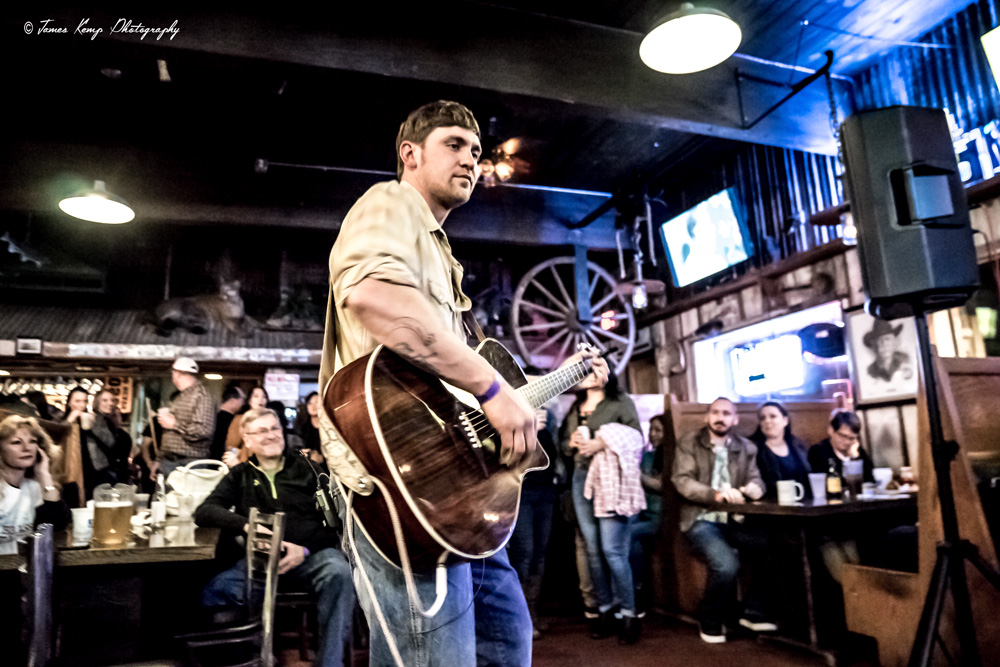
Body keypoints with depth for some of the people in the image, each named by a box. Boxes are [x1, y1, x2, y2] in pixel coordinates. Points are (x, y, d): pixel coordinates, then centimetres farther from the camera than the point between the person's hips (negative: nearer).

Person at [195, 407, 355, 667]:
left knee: (338, 572, -34)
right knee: (214, 591, -27)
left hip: (311, 553, -1)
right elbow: (203, 512, 2)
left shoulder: (306, 469, 12)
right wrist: (247, 525, -17)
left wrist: (305, 549, -13)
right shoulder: (239, 476, 17)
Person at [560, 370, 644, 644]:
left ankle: (629, 614, 2)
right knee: (592, 549, 6)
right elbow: (563, 442, 19)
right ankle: (605, 610, 16)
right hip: (581, 478, 5)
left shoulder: (621, 401, 3)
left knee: (612, 550, -10)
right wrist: (572, 442, -3)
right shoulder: (576, 407, 18)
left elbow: (636, 439, -6)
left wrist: (601, 443, -16)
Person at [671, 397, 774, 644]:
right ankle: (710, 622, 0)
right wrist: (716, 494, -27)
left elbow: (755, 478, 7)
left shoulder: (746, 447, 13)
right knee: (726, 564, -29)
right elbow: (682, 481, -11)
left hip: (733, 520, 4)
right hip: (701, 519, -4)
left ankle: (755, 613, 3)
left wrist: (754, 487, -19)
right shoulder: (688, 443, 0)